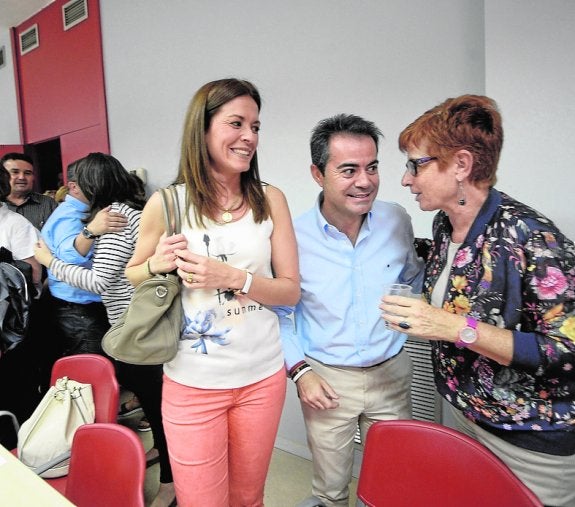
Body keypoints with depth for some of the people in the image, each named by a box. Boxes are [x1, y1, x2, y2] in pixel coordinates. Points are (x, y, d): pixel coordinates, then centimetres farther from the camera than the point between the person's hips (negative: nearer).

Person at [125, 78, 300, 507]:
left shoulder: (270, 200, -3)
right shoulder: (166, 204, -7)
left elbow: (291, 290, -3)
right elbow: (132, 276, 8)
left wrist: (233, 277, -19)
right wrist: (157, 263, -14)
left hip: (262, 378, 2)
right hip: (192, 383, -1)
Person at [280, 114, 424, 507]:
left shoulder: (397, 220, -9)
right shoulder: (294, 236, -15)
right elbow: (277, 313, -3)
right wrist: (299, 371, -9)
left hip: (392, 372, 2)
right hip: (326, 379, -2)